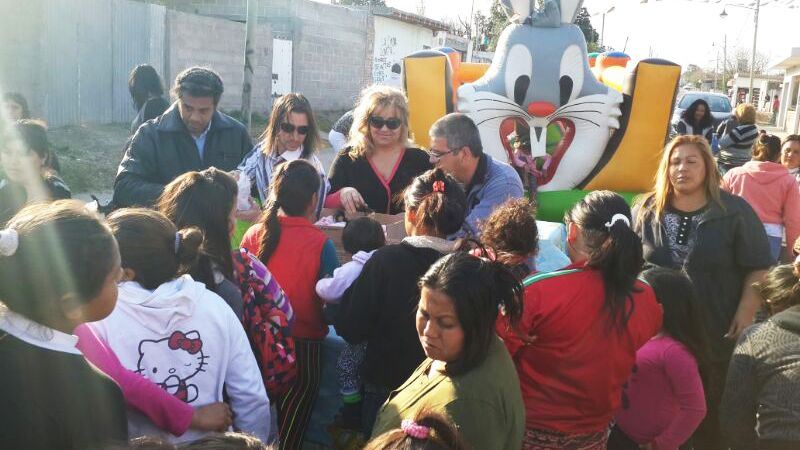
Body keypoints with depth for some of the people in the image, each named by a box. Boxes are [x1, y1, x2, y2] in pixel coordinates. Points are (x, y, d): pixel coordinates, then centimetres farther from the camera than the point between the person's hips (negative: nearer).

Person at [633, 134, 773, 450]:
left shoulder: (734, 211, -7)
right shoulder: (646, 210, 1)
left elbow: (759, 268, -4)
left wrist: (746, 312, -12)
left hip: (716, 333, -2)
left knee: (711, 412, 12)